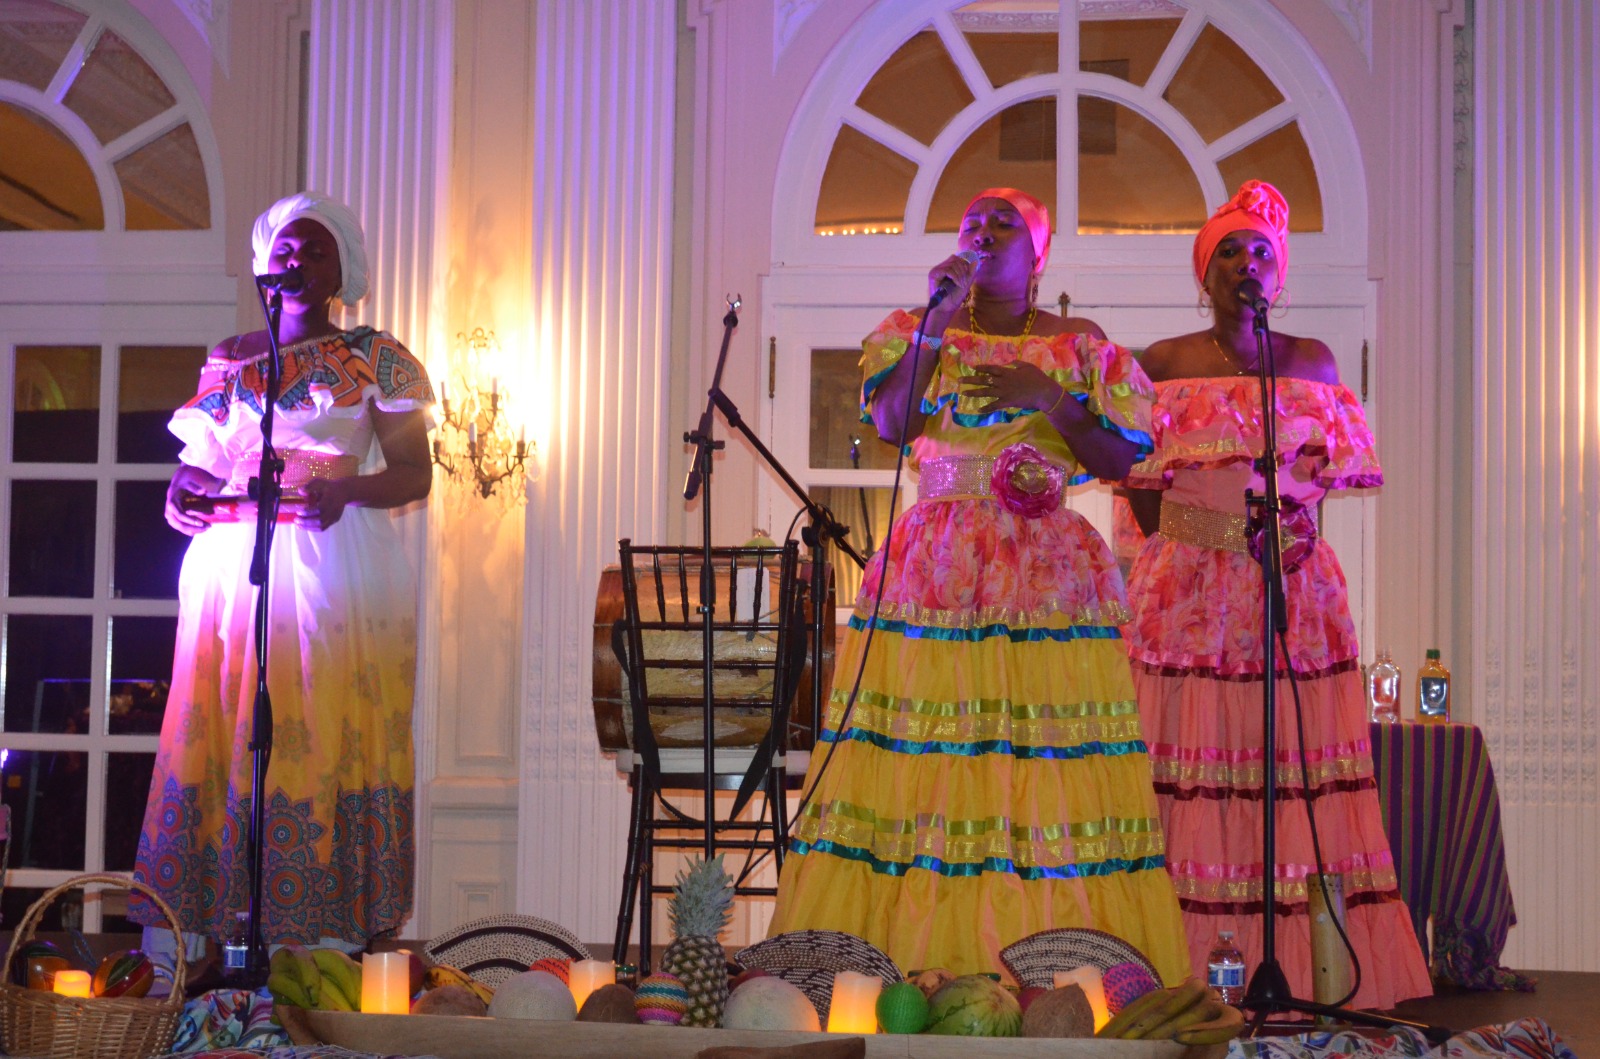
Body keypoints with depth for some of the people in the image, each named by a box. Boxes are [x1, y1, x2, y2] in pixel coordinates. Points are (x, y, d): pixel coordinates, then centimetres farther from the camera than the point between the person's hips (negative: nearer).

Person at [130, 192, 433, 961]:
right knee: (216, 737, -3)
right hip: (233, 557, 2)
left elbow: (414, 473, 3)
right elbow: (199, 462, 17)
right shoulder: (229, 359, 16)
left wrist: (346, 490, -15)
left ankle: (326, 934, -4)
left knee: (327, 742, -7)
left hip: (336, 563, -2)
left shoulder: (376, 359, 7)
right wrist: (183, 493, -5)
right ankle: (177, 945, -1)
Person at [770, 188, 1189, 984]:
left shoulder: (1081, 347, 11)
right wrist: (938, 320, -8)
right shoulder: (916, 332, 13)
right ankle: (908, 960, -5)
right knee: (920, 759, -7)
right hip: (932, 572, 1)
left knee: (1049, 762, -8)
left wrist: (1050, 398, -8)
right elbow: (892, 424, -5)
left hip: (1047, 579, -1)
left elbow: (1125, 460, 4)